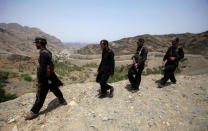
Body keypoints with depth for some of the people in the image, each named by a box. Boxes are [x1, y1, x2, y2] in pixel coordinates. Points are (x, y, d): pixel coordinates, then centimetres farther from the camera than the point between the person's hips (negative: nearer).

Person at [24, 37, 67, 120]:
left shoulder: (43, 53, -24)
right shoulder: (47, 52, 7)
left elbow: (42, 68, -26)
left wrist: (39, 81, -20)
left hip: (46, 78, -9)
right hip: (50, 76, 9)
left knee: (40, 95, 3)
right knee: (54, 89, 23)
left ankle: (34, 112, 17)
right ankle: (62, 101, 39)